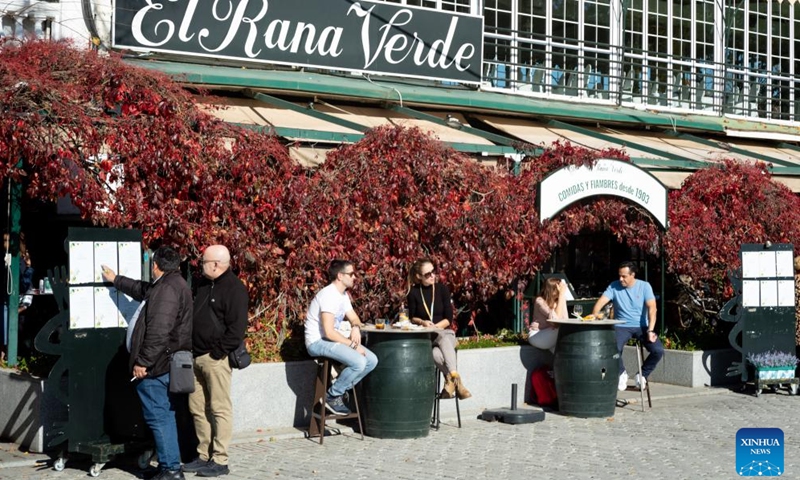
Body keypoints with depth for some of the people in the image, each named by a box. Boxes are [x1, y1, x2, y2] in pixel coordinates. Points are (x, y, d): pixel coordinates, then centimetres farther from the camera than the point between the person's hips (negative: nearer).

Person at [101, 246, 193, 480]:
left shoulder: (167, 289, -17)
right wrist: (116, 280, 49)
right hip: (165, 365, 11)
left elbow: (158, 331, -25)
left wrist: (142, 362, -21)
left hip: (155, 365, -11)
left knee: (158, 417, -8)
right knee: (165, 416, 14)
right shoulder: (173, 284, 17)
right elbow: (142, 290, 38)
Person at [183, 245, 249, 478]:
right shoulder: (202, 284, 15)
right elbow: (191, 315, 22)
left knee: (220, 409, -4)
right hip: (196, 356, 9)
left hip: (215, 358, -9)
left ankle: (220, 461, 0)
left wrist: (217, 352, -16)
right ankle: (204, 455, 20)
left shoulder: (234, 289, -11)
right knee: (197, 408, 11)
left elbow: (237, 327, -16)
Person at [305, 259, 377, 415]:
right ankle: (332, 396, -9)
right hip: (318, 342, -10)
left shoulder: (343, 295, 10)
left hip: (332, 340, 10)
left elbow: (354, 318, 19)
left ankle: (340, 390, 5)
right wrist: (352, 344, -20)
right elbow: (329, 332, -26)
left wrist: (355, 327, -6)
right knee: (359, 362, -27)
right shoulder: (329, 295, -20)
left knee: (372, 360, -4)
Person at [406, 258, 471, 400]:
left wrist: (434, 327, -13)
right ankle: (456, 379, -36)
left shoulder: (442, 289, 3)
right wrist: (422, 322, -13)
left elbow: (448, 318, 2)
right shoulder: (414, 293, 1)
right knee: (436, 354, -37)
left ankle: (451, 379, -43)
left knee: (444, 339, -39)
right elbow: (412, 317, 8)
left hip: (445, 332, 1)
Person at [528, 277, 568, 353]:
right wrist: (562, 294, -26)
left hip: (549, 335, 7)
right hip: (536, 336, -7)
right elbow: (556, 318, -30)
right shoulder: (540, 301, -16)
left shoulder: (557, 301, 4)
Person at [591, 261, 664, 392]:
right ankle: (621, 373, 1)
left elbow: (651, 308, -12)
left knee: (658, 350, -22)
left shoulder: (644, 286, -3)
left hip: (641, 326, 1)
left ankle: (643, 374, 6)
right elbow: (600, 302, -12)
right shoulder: (614, 286, -2)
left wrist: (650, 330, -25)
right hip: (622, 326, 0)